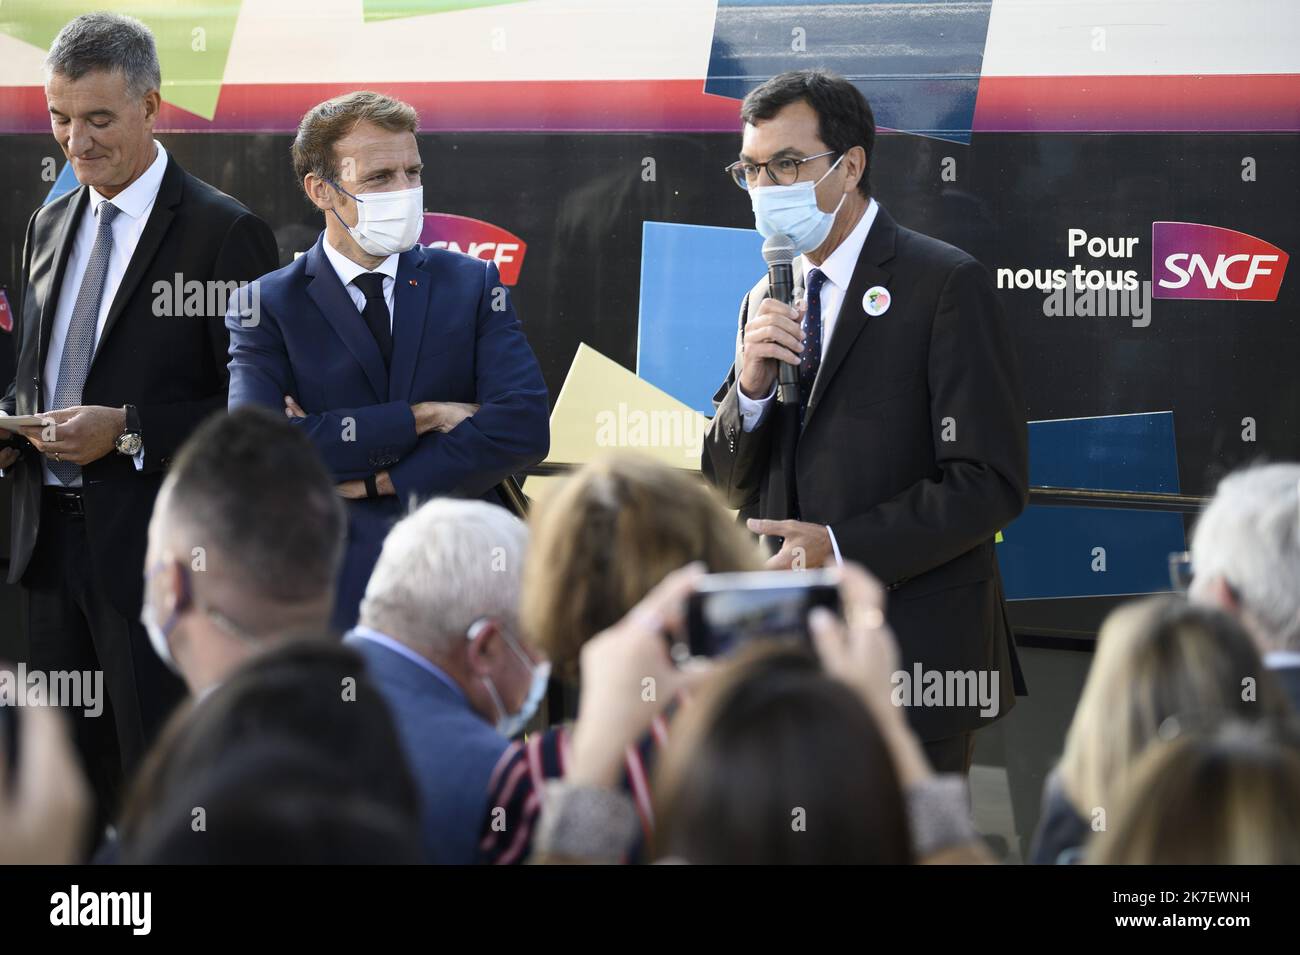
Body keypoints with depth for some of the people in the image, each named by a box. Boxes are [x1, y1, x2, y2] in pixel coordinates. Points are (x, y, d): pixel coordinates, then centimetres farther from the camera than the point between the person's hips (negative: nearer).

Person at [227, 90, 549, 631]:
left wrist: (374, 480, -12)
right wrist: (421, 417, -14)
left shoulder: (472, 284, 7)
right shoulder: (266, 307, 2)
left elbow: (525, 429, -7)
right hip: (335, 596, -1)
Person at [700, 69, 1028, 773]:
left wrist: (844, 548, -21)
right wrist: (749, 388, -5)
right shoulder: (766, 302, 14)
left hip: (914, 650, -6)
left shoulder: (946, 285, -7)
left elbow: (990, 483, -13)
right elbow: (730, 489, 15)